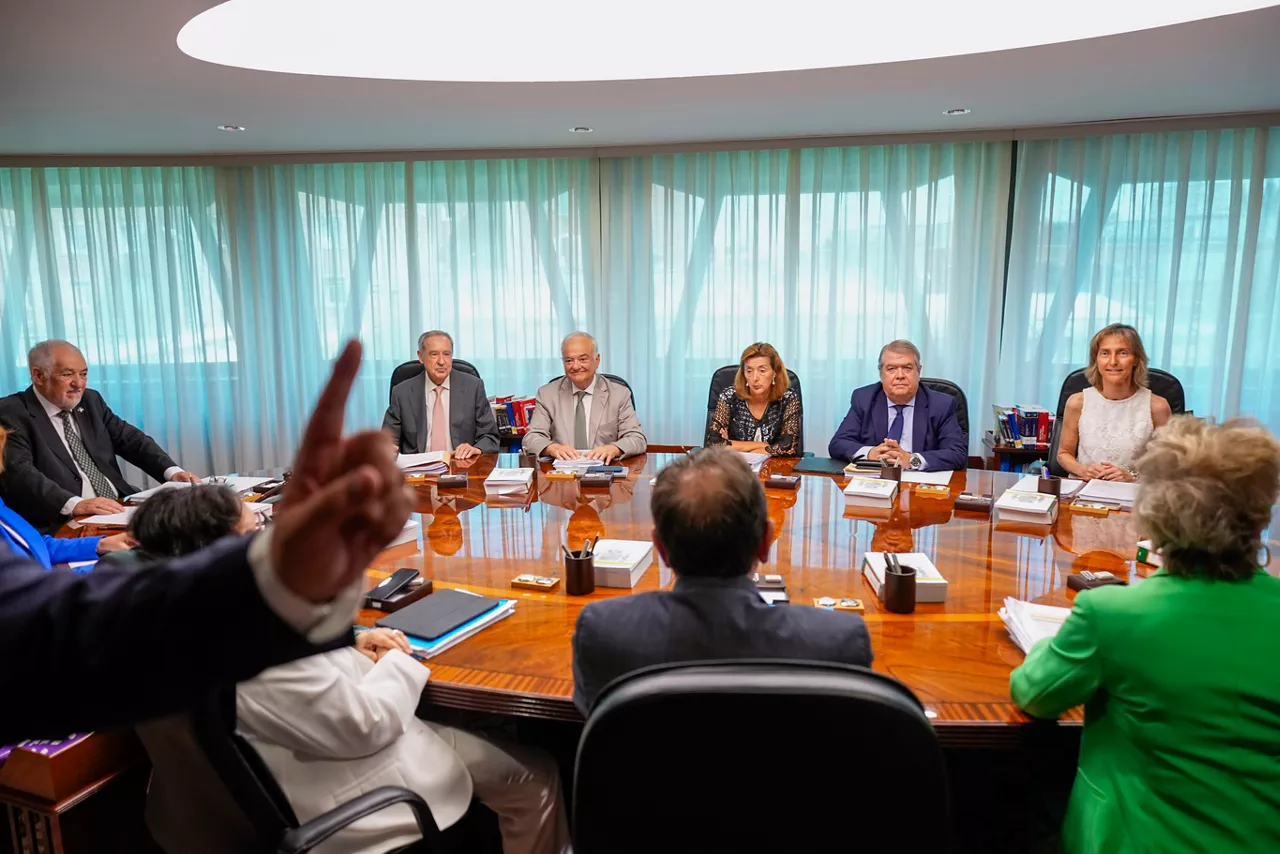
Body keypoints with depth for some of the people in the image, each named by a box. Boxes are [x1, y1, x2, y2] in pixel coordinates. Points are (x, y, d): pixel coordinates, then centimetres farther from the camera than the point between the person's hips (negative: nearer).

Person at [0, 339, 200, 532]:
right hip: (64, 523, -7)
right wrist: (74, 504, -35)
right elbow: (19, 473, -18)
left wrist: (172, 471, -8)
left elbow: (131, 439, 12)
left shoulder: (90, 400, 15)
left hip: (120, 506, 7)